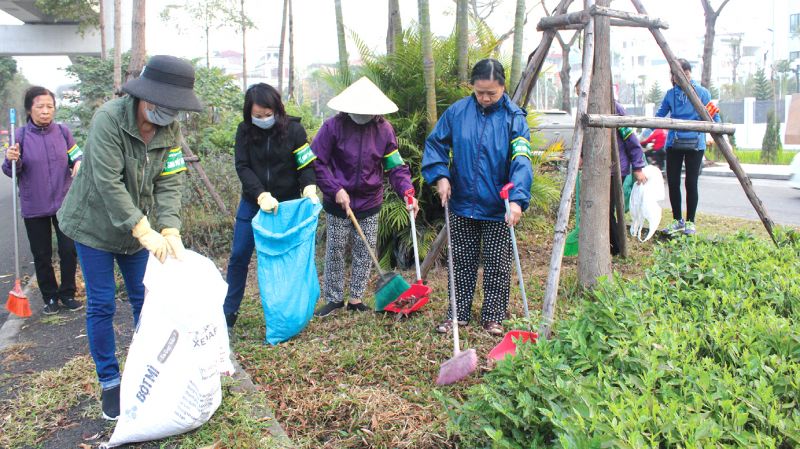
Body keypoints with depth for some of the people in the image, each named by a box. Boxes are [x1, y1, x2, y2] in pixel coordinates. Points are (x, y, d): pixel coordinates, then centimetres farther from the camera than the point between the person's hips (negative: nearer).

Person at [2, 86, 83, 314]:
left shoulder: (63, 131, -2)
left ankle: (67, 294, 22)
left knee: (69, 250, 4)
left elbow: (76, 156, 6)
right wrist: (11, 160, -23)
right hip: (34, 207, -1)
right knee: (41, 255, 10)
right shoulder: (21, 135, -6)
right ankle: (50, 297, 25)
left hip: (64, 203, 1)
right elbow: (12, 172, -1)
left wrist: (79, 164, -18)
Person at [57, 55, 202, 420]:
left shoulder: (172, 129, -9)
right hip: (95, 225, -4)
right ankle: (109, 384, 17)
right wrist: (145, 230, -35)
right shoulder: (109, 119, -25)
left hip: (139, 228, 5)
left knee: (145, 301, 10)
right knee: (101, 306, 1)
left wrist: (169, 230, -28)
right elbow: (108, 183, -30)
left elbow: (170, 184, -13)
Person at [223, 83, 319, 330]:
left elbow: (307, 166, -7)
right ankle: (228, 312, 17)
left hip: (287, 204, -2)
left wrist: (309, 190, -27)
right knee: (239, 256, 4)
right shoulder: (244, 131, -4)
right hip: (252, 203, 2)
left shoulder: (294, 130, -10)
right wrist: (262, 195, -24)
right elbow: (242, 167, -10)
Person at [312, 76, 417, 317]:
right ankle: (334, 299, 20)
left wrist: (407, 191, -17)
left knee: (365, 252, 9)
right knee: (335, 250, 6)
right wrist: (335, 189, -18)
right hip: (339, 203, -2)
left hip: (370, 202, 2)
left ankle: (356, 298, 22)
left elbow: (395, 166, -2)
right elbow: (317, 162, -9)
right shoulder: (333, 126, -11)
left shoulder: (384, 129, -3)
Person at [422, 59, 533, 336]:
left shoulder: (514, 118, -10)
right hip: (462, 204, 2)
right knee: (462, 262, 14)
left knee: (497, 266, 8)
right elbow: (435, 144, 7)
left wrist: (517, 199, -34)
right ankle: (458, 313, 28)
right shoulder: (457, 112, -3)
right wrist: (440, 176, -8)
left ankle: (493, 317, 24)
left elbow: (521, 161, -20)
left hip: (497, 209, -2)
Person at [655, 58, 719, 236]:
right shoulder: (670, 94, 7)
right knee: (673, 183, 3)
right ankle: (677, 221, 16)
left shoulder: (702, 92, -1)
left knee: (691, 183, 1)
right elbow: (659, 116, 11)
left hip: (695, 144, -3)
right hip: (674, 145, 3)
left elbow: (714, 117, 1)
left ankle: (690, 222, 13)